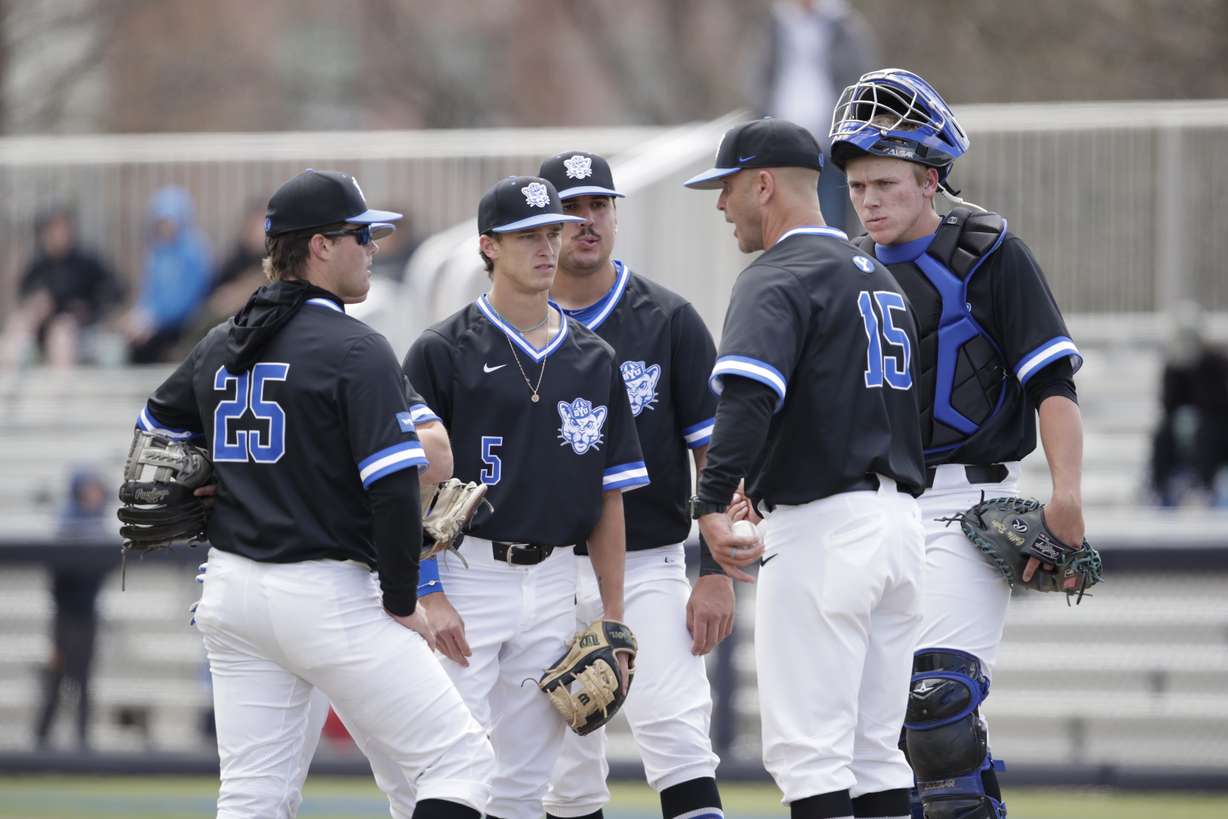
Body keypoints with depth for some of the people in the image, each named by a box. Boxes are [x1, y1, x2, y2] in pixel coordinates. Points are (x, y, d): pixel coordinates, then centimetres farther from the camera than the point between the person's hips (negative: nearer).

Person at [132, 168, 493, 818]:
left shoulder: (219, 346, 11)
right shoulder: (355, 350, -11)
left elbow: (154, 431, 25)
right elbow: (394, 489, -17)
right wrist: (401, 605, -8)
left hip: (231, 590, 7)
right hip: (329, 593, -7)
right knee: (457, 762, -3)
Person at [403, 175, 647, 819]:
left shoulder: (594, 361, 12)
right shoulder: (444, 351, -3)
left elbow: (610, 495, 13)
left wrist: (612, 620, 8)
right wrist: (429, 595, -14)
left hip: (553, 585, 5)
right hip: (463, 576, -5)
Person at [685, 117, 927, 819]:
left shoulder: (778, 280, -9)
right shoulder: (879, 275, 20)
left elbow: (749, 395, -26)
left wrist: (712, 504, -35)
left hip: (823, 525, -9)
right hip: (900, 516, 9)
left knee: (807, 750, -7)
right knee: (875, 750, 12)